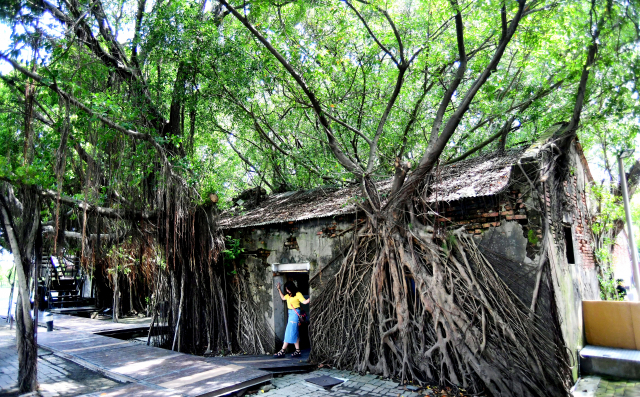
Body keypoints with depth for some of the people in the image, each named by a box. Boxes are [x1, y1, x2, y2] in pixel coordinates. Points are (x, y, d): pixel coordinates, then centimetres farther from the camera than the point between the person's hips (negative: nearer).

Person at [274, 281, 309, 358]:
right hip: (290, 313, 9)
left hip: (295, 313, -9)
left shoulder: (298, 294, -11)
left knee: (290, 332, -6)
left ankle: (282, 351, -3)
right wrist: (279, 289, 27)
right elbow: (283, 298, 31)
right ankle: (298, 351, 13)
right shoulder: (289, 295, 14)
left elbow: (304, 302, -19)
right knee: (294, 333, 9)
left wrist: (310, 299, -38)